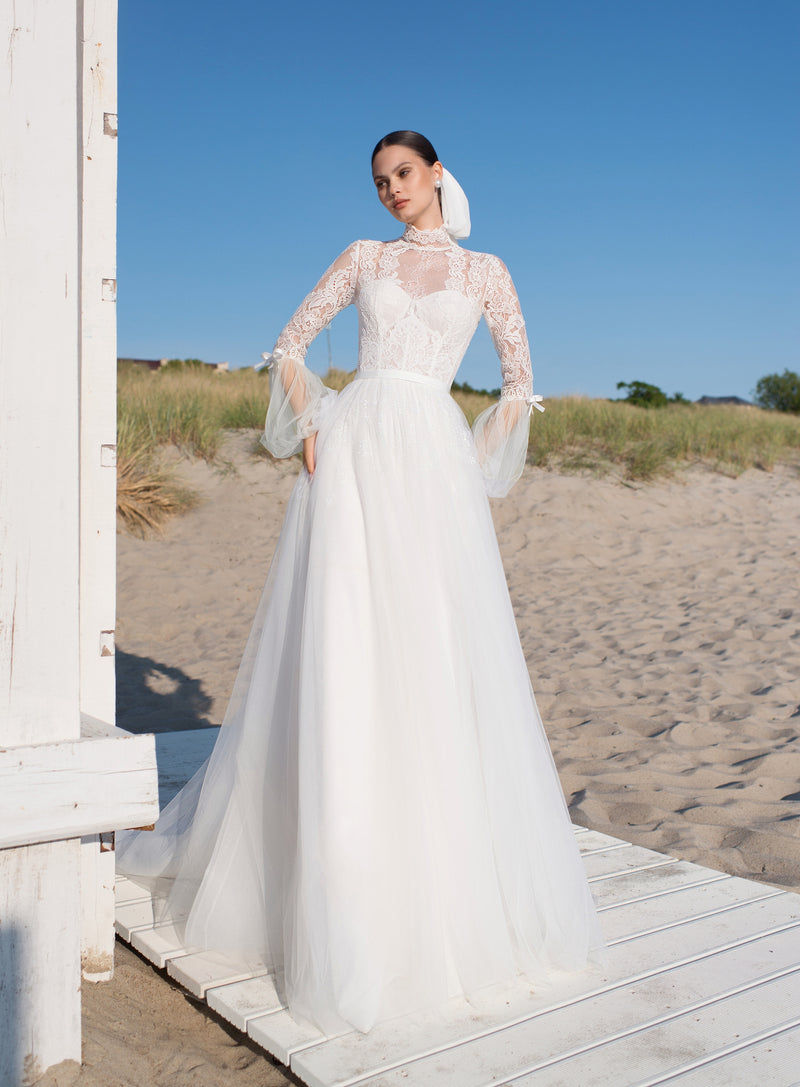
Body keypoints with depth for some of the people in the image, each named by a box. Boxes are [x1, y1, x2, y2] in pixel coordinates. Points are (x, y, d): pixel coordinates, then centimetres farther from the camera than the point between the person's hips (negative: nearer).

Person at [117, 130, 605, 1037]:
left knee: (439, 661, -3)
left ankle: (452, 877, 13)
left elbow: (519, 385, 12)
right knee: (338, 653, -3)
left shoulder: (485, 272, 13)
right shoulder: (362, 258, 15)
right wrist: (308, 429, -2)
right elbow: (288, 346, 13)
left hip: (433, 461, 0)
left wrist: (473, 462, 2)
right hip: (352, 452, 1)